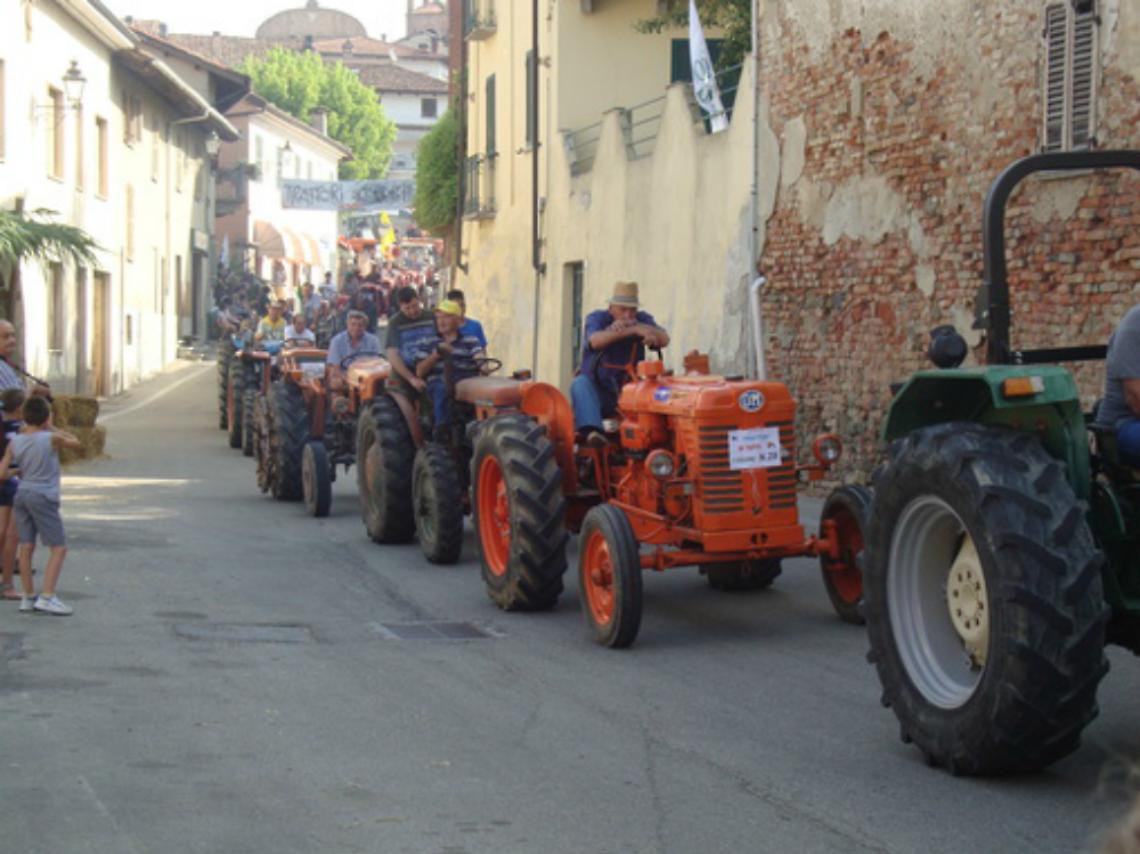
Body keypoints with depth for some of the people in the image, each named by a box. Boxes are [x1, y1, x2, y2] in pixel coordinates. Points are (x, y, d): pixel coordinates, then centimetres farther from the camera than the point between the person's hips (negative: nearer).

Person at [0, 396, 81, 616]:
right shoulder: (51, 439, -10)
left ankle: (27, 597, 14)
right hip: (44, 497, -6)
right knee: (58, 548, -2)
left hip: (21, 496, 6)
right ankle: (47, 597, -11)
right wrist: (53, 429, 13)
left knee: (26, 547, 9)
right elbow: (76, 443, 8)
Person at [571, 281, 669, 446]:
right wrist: (633, 330, -42)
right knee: (581, 383, -33)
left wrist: (632, 325, -33)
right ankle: (592, 431, -51)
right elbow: (595, 341, -29)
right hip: (597, 392, -2)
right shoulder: (597, 318, -5)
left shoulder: (642, 320, 3)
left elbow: (664, 340, -17)